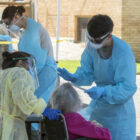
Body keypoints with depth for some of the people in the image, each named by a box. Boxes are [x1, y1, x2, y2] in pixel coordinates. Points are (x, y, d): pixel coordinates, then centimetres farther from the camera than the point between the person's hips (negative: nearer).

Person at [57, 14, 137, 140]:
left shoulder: (123, 52, -27)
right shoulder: (92, 45, -10)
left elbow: (128, 88, -28)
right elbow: (87, 73, -2)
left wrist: (103, 91, -41)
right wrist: (73, 77, -23)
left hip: (120, 108, -6)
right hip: (99, 107, 6)